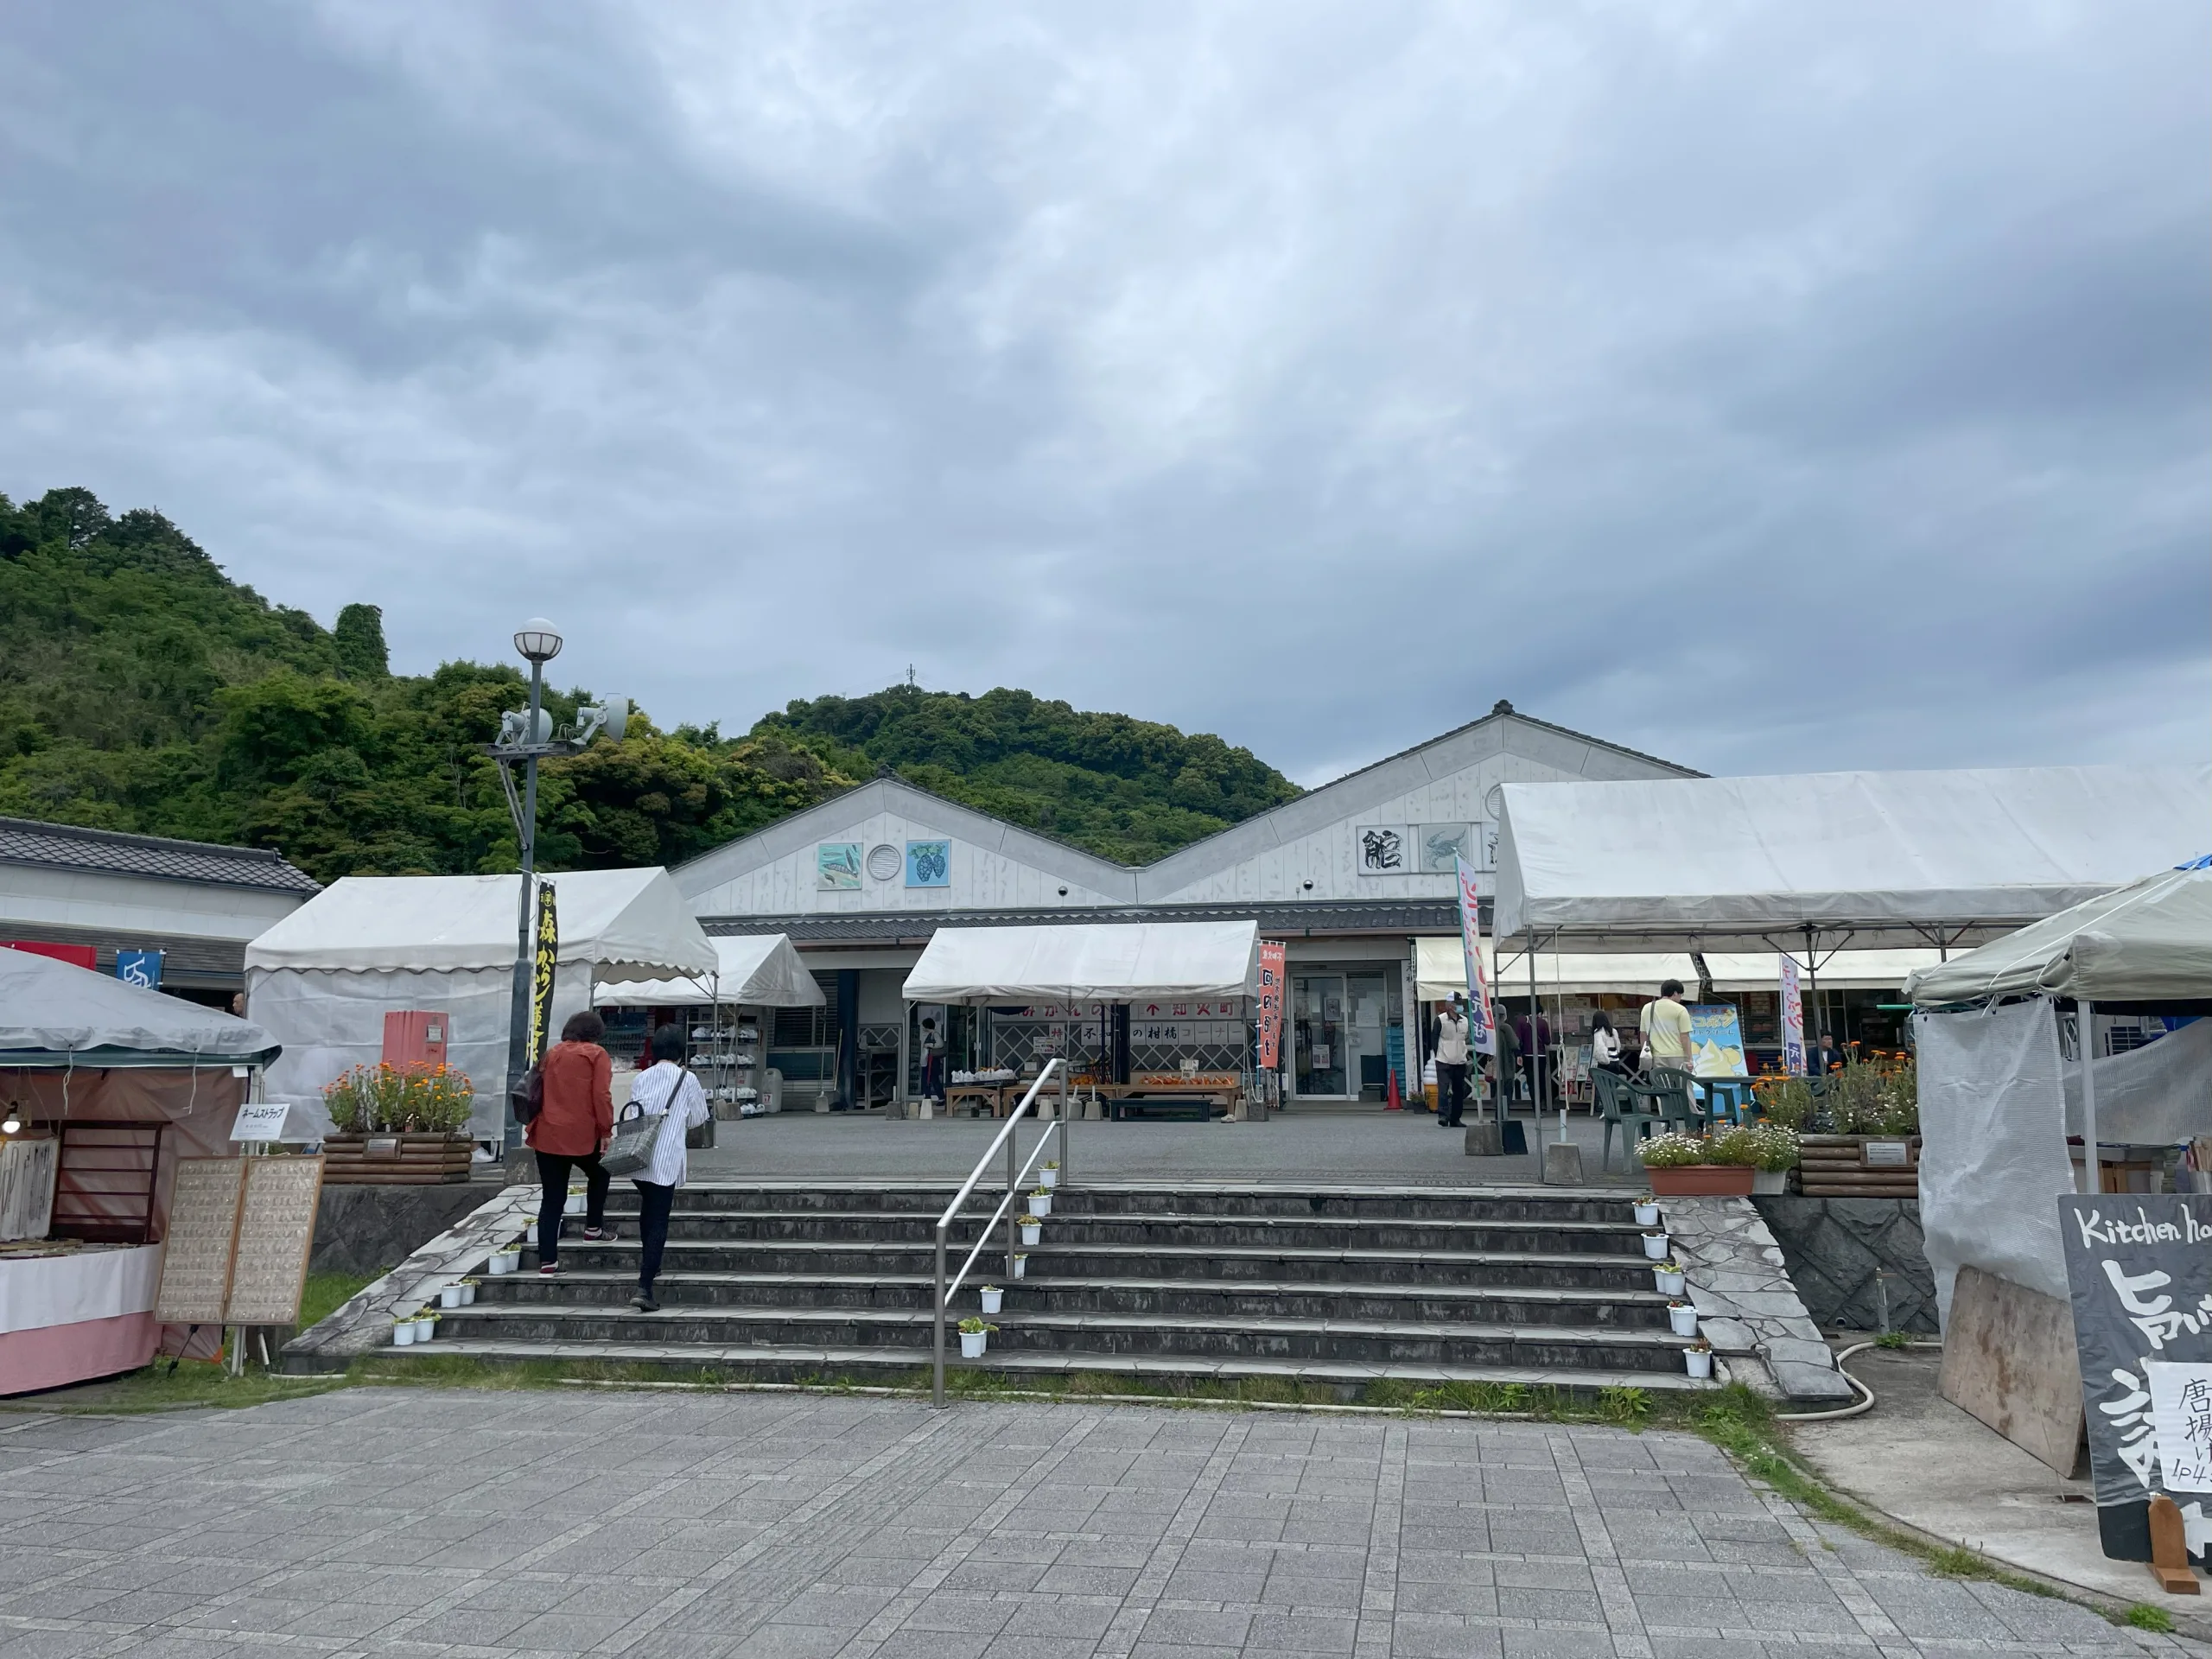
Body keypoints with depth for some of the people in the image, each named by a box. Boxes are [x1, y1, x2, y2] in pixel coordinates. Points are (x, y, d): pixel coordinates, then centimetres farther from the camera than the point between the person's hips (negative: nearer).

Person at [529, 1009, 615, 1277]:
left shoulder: (551, 1054, 15)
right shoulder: (596, 1054, -1)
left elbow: (540, 1094, 19)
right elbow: (601, 1096, -10)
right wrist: (606, 1131, -5)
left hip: (547, 1135, 4)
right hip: (582, 1134, -4)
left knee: (551, 1199, 6)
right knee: (599, 1175, 27)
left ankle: (547, 1260, 2)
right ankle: (594, 1227, 29)